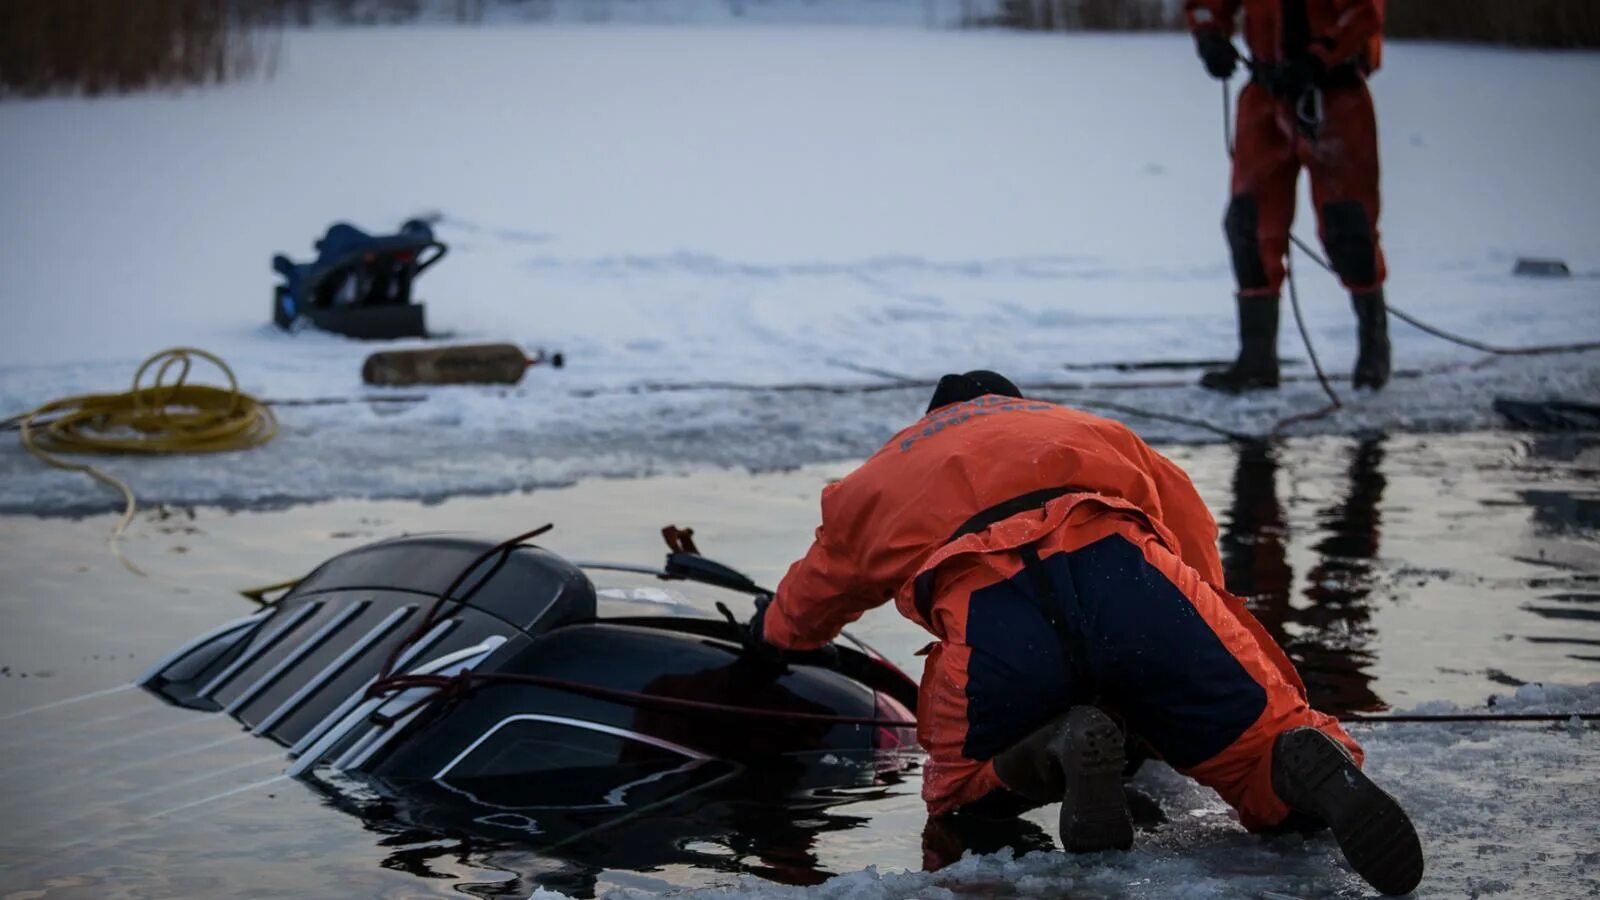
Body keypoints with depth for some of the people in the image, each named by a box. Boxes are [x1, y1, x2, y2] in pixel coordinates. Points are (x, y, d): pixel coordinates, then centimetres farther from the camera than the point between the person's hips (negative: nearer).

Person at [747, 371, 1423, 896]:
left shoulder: (881, 476, 41)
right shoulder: (1092, 430, 42)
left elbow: (815, 595, 56)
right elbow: (1192, 533, 35)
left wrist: (771, 632, 80)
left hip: (990, 620, 0)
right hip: (1127, 576, 1)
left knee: (960, 790, 24)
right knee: (1264, 749, 7)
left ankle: (1056, 756, -10)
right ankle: (1318, 770, -31)